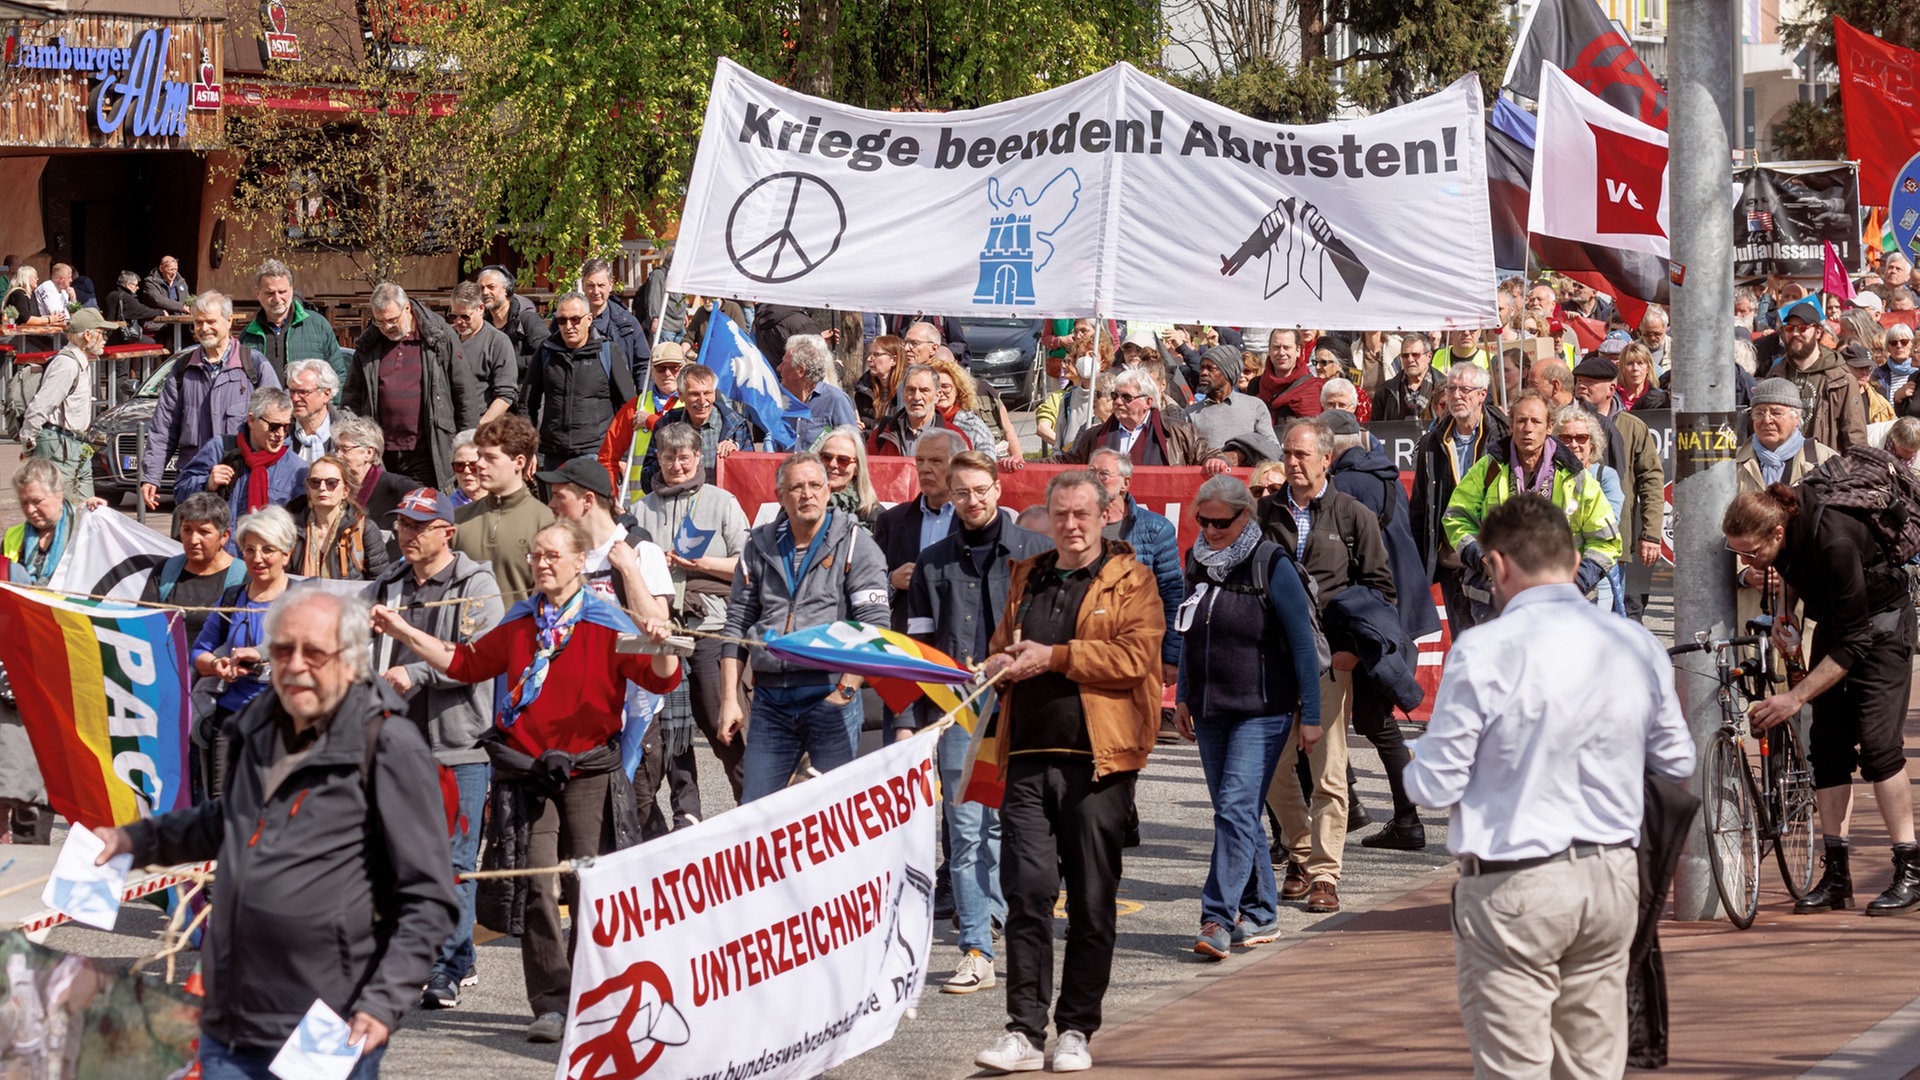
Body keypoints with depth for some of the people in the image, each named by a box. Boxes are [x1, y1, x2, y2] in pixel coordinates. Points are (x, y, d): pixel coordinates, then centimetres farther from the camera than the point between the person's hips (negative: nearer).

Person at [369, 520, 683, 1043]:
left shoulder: (607, 623, -2)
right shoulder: (519, 623, 13)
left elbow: (662, 679, -9)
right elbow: (466, 663, 23)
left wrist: (660, 647, -31)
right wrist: (405, 634, 18)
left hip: (588, 772, -3)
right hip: (527, 772, 3)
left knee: (590, 891, -3)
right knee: (536, 888, -5)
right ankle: (551, 1006, -3)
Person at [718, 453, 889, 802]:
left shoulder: (855, 545, 1)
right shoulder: (760, 547, 13)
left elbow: (873, 626, -6)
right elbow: (737, 625, 14)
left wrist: (846, 690, -14)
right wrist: (729, 700, 6)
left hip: (831, 697, -4)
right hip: (770, 701, 4)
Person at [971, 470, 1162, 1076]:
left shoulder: (1130, 581, 3)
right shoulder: (1026, 579, 18)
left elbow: (1134, 656, -11)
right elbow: (1000, 649, 28)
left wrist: (1053, 656, -13)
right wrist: (1001, 664, 4)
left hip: (1098, 759, -3)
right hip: (1028, 758, 4)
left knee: (1092, 901, 3)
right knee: (1026, 891, -5)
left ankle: (1076, 1030, 11)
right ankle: (1024, 1032, -4)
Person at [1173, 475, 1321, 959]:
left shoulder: (1272, 566, -10)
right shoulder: (1198, 562, 8)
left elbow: (1303, 643, -7)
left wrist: (1310, 715, -9)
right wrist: (1183, 696, 18)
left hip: (1261, 713, -6)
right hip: (1210, 712, 6)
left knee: (1236, 809, -15)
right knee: (1235, 814, 10)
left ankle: (1219, 917, -18)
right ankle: (1260, 915, 19)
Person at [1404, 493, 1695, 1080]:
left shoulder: (1483, 651, -13)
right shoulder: (1638, 645, 2)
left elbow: (1436, 786, -10)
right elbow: (1677, 764, 13)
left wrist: (1419, 761, 12)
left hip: (1513, 893, -5)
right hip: (1613, 879, 5)